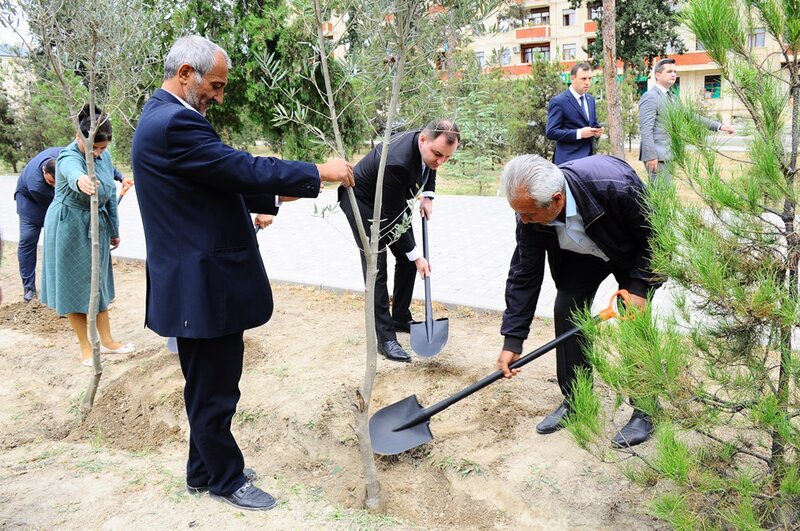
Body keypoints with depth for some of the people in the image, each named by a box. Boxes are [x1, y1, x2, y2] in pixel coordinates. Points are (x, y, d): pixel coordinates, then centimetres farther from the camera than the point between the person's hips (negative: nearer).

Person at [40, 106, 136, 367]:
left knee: (98, 282, 15)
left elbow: (111, 194, 8)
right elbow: (72, 172, -51)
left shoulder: (105, 156, -3)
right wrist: (81, 180, -75)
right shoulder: (69, 157, -25)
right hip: (69, 229, -7)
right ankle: (85, 347, 14)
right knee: (75, 285, 3)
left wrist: (114, 230, 13)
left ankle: (106, 341, 25)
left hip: (97, 226, 7)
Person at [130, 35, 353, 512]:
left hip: (199, 283, 11)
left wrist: (276, 194, 14)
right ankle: (227, 480, 23)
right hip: (205, 286, -11)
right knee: (215, 390, 6)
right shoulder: (173, 123, -20)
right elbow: (244, 168, -22)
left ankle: (205, 470, 37)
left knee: (208, 385, 22)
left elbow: (222, 183, 18)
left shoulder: (164, 118, 14)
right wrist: (319, 173, -14)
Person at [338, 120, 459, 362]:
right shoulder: (397, 162, -40)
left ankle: (401, 318, 24)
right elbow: (392, 218, -31)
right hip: (361, 200, -8)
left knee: (407, 260, 8)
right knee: (377, 268, -12)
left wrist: (427, 196, -5)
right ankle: (386, 339, -8)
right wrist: (416, 256, -22)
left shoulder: (429, 147, -17)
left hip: (390, 199, 8)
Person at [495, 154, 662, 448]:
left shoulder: (616, 185, -43)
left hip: (635, 251, -4)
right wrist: (512, 340, -19)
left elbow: (655, 234, -24)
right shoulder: (531, 208, -27)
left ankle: (644, 411, 3)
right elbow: (524, 274, -18)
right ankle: (574, 402, 10)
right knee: (566, 310, -5)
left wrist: (638, 287, -27)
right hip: (581, 255, 4)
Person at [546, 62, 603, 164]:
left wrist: (597, 130, 0)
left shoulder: (590, 99, 15)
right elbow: (551, 132, -14)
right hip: (569, 158, -7)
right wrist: (579, 133, -21)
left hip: (589, 156, 7)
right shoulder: (558, 101, -9)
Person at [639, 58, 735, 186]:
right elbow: (646, 129, -16)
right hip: (656, 156, -9)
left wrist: (719, 126, 11)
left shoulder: (672, 98, 19)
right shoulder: (650, 97, -9)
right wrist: (650, 156, -22)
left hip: (668, 155, 9)